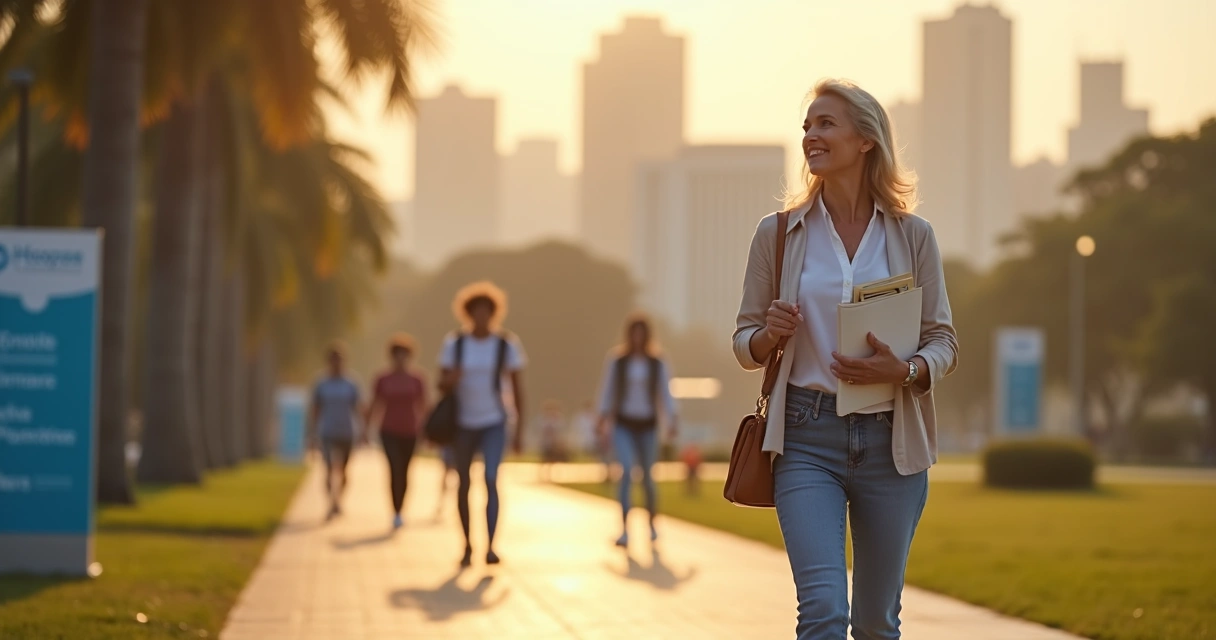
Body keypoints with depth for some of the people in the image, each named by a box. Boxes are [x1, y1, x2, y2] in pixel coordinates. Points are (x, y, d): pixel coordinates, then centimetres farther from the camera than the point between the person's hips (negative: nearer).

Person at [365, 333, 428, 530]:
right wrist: (367, 430, 0)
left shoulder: (416, 380, 1)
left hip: (409, 433, 2)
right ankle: (396, 513, -18)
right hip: (389, 432, -2)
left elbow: (422, 407, 3)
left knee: (404, 472, 10)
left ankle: (399, 511, 26)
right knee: (395, 468, -17)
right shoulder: (383, 380, 1)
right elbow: (375, 407, 4)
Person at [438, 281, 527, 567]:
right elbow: (442, 384, 2)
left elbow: (518, 388, -1)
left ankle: (491, 547, -21)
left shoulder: (507, 345, -4)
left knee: (491, 480, -18)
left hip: (494, 422, -2)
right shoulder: (454, 344, -2)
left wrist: (520, 430, -3)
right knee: (463, 484, 9)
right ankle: (467, 545, 25)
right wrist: (449, 380, -24)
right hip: (463, 422, 2)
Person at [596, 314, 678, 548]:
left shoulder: (657, 364, 3)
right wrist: (603, 418, -4)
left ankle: (652, 524, 32)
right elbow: (607, 392, 4)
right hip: (623, 424, -1)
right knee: (627, 470, -21)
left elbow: (665, 395, 1)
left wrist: (672, 423, -10)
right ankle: (624, 529, -23)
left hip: (647, 425, 1)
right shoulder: (616, 361, 0)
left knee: (648, 478, 8)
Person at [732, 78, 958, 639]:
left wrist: (905, 371, -15)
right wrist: (770, 335, -13)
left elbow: (943, 340, 6)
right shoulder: (778, 234, 4)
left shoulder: (912, 235, 4)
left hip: (890, 442, 1)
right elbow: (744, 344, 10)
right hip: (806, 438, -1)